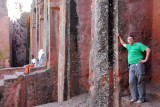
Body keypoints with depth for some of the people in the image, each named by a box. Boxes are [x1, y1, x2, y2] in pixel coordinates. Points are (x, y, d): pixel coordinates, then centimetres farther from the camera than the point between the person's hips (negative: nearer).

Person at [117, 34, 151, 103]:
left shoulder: (138, 44, 2)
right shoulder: (129, 46, 24)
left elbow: (148, 50, -6)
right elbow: (123, 44, 45)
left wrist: (145, 60, -10)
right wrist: (119, 37, 42)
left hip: (138, 65, -7)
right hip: (131, 67, 7)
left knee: (140, 82, -7)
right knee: (132, 82, -5)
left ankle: (141, 98, -5)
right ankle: (135, 98, -2)